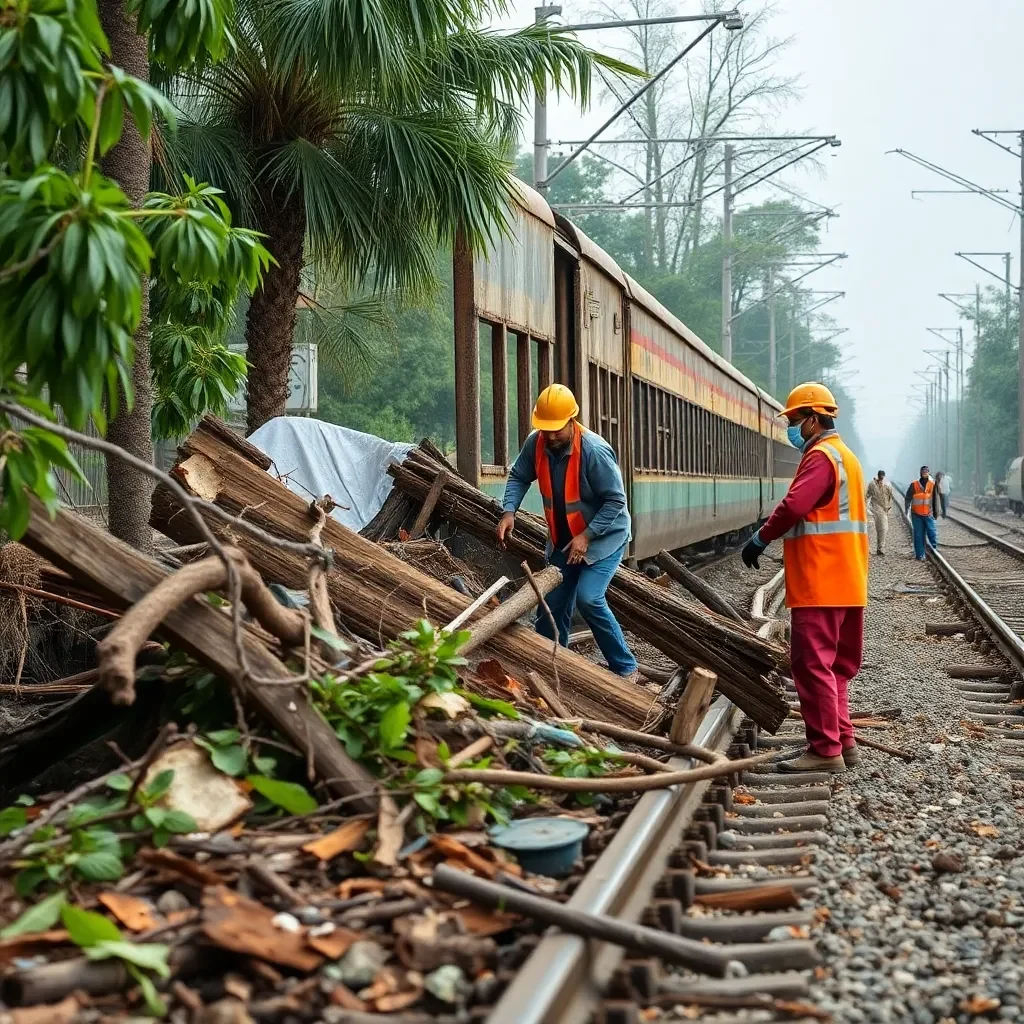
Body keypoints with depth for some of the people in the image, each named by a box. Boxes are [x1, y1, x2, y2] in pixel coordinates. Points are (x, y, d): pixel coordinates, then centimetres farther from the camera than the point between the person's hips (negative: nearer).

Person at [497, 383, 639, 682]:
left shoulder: (594, 450, -29)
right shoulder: (535, 443, -13)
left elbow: (616, 500, -24)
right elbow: (518, 477, 2)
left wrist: (587, 536, -28)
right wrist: (509, 511, -15)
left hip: (604, 536, -6)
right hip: (562, 540, 6)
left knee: (588, 599, -21)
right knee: (552, 603, 9)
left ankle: (626, 668, -9)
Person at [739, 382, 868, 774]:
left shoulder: (821, 457, -14)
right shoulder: (845, 455, 19)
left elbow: (793, 506, -25)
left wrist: (759, 539, -13)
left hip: (820, 584, -10)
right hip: (843, 582, 10)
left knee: (813, 664, -7)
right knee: (833, 665, 14)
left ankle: (825, 750, -5)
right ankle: (842, 741, 19)